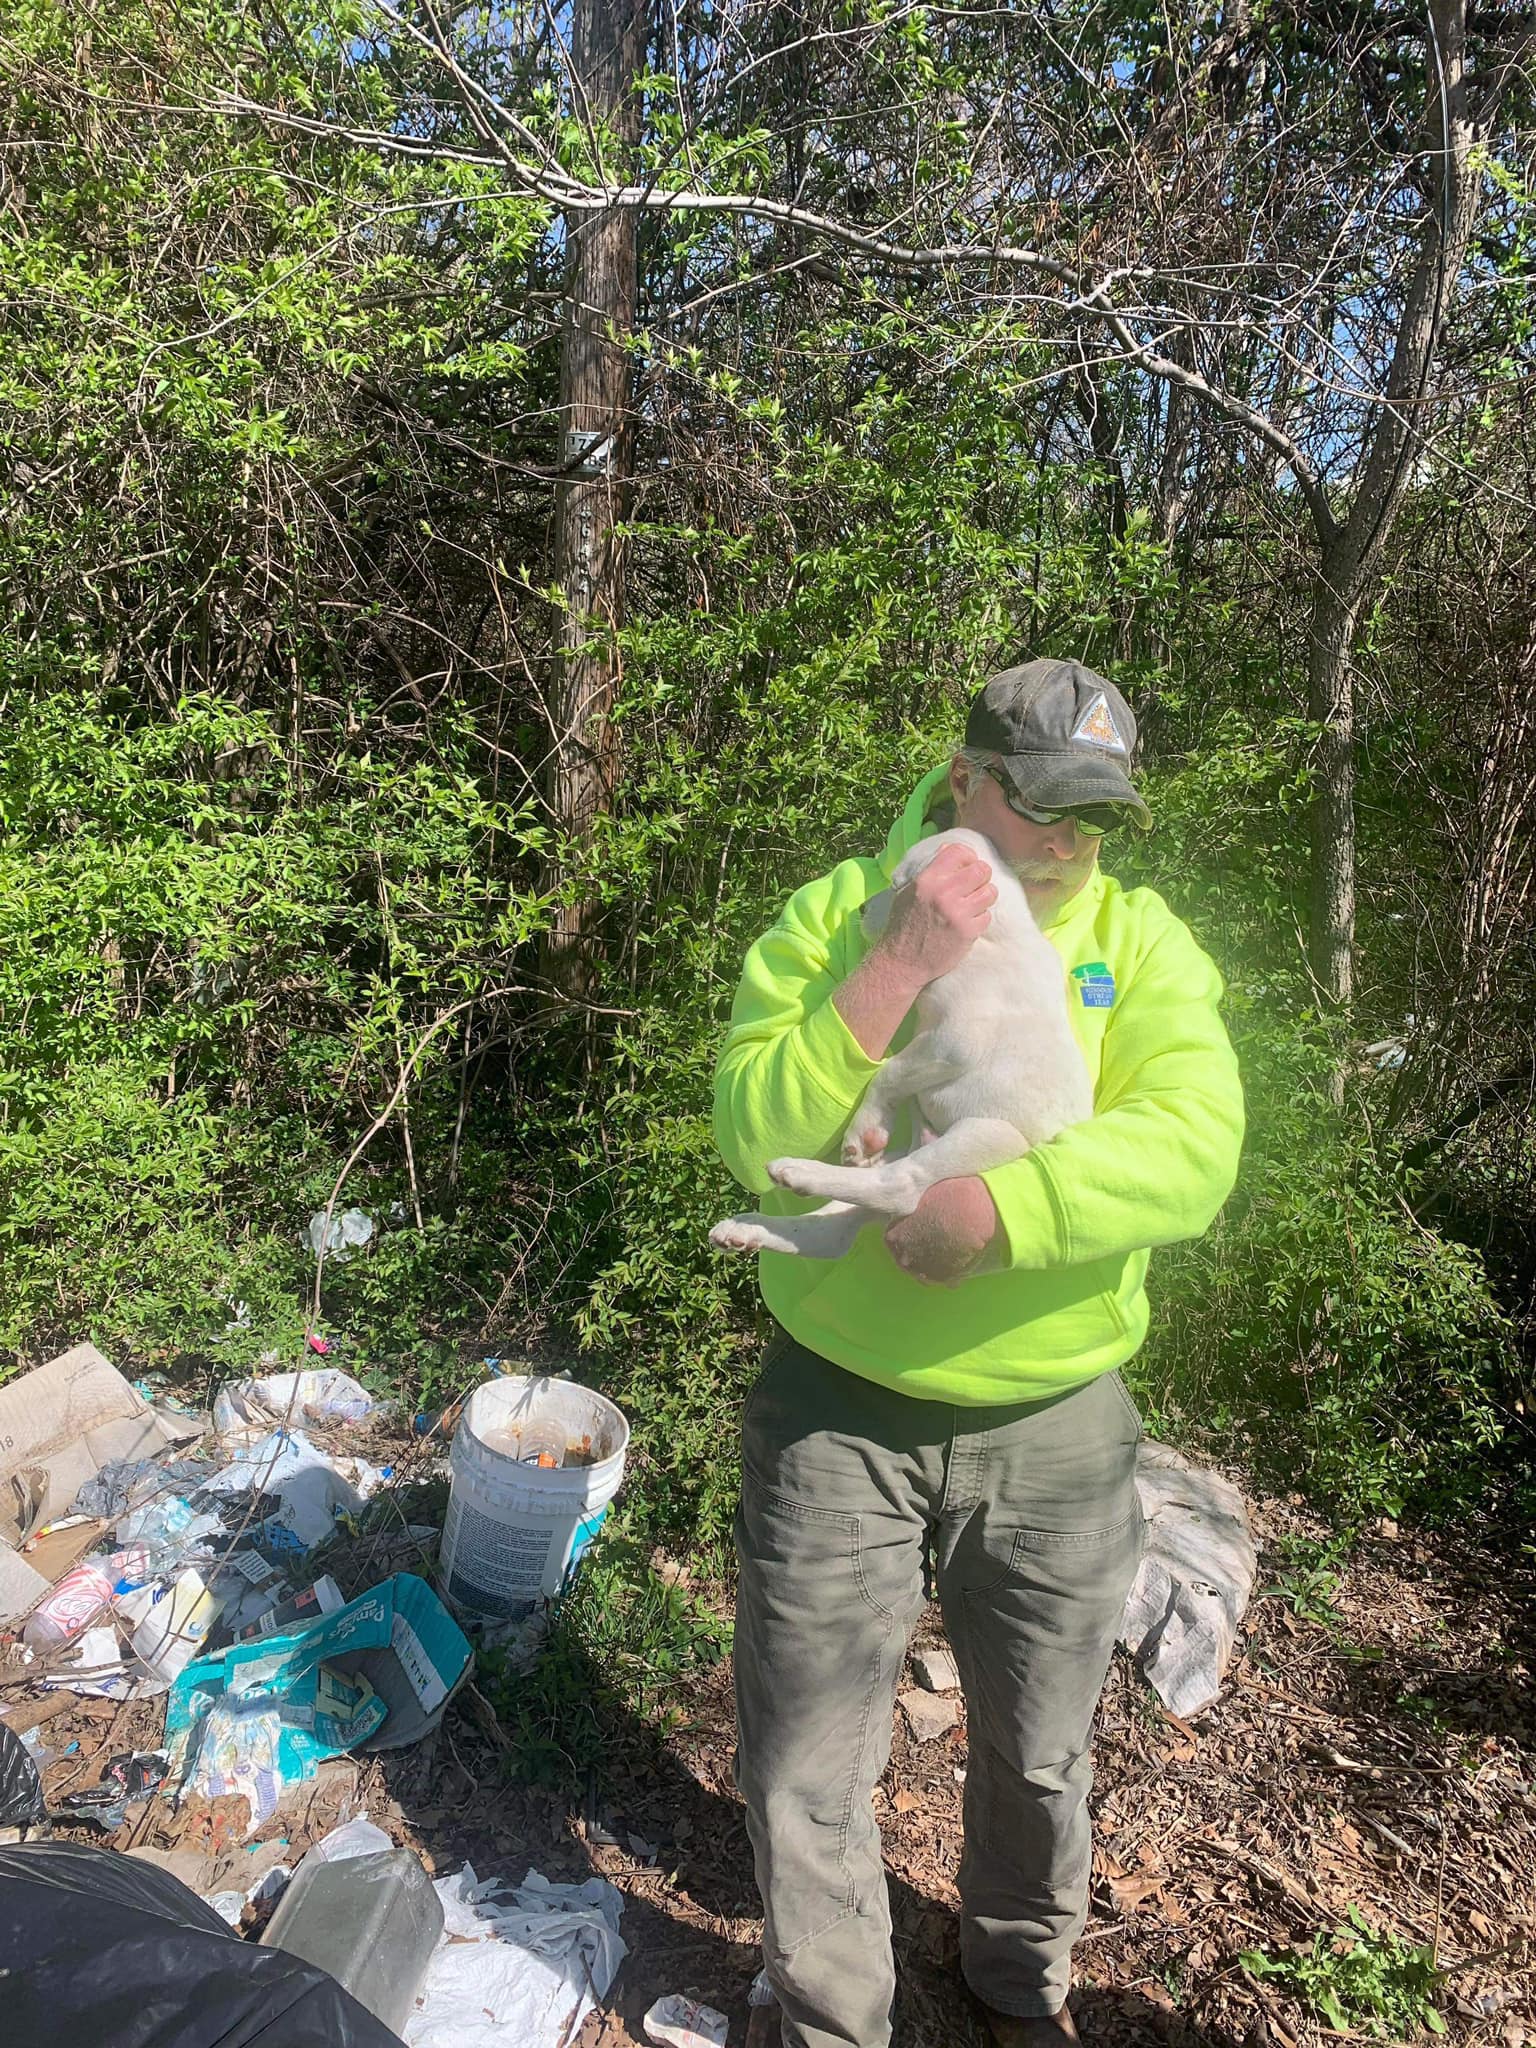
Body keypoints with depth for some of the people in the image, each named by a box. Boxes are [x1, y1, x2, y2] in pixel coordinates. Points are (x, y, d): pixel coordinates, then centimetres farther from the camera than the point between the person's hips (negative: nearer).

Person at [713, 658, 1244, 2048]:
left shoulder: (1141, 940, -4)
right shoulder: (838, 912, -7)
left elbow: (1193, 1152, -19)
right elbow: (760, 1139, -19)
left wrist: (996, 1210, -29)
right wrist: (902, 968, -27)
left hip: (1054, 1424, 2)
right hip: (837, 1411, -1)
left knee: (1039, 1750, 23)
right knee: (808, 1769, 11)